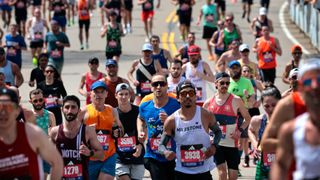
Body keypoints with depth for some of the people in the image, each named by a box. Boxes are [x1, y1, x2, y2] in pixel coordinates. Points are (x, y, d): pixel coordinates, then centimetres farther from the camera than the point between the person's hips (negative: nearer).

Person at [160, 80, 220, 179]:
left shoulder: (206, 115, -7)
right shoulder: (171, 121, -6)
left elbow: (218, 131, 11)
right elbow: (161, 145, -1)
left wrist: (214, 146, -10)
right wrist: (165, 152, -25)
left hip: (203, 171, 0)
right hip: (181, 171, 1)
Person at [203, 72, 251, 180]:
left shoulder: (236, 100, -3)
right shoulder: (208, 103, 2)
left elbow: (247, 118, 5)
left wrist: (240, 130, -9)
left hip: (232, 143, 0)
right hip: (216, 143, 0)